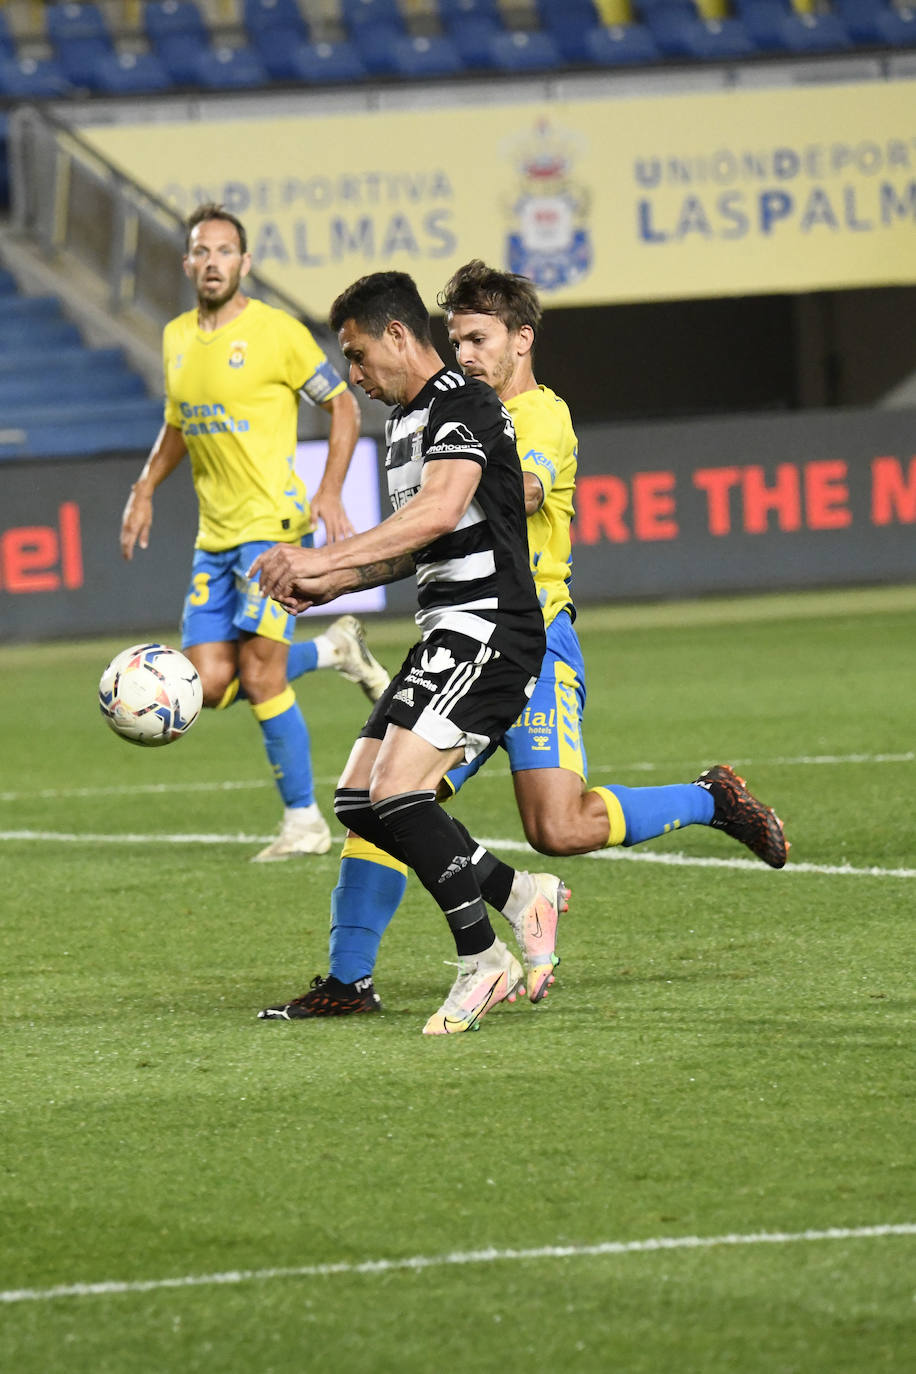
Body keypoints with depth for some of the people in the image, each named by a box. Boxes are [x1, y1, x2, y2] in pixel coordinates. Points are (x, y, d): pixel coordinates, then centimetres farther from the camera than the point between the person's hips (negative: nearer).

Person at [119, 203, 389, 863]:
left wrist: (330, 494, -13)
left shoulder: (275, 331, -9)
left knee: (260, 674, -11)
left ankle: (304, 821, 1)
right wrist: (145, 489, 14)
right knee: (211, 684, 0)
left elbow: (343, 406, -3)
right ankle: (335, 648, 24)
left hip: (272, 522, -7)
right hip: (214, 535, 7)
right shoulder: (177, 338, 11)